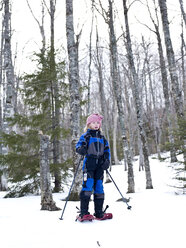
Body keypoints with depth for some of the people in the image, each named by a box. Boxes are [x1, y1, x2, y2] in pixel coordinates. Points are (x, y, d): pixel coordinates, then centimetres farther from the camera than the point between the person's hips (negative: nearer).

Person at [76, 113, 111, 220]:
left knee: (99, 187, 5)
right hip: (89, 164, -5)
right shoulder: (86, 136, 5)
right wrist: (81, 149, -31)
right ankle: (84, 213, -8)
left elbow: (107, 150, 19)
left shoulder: (102, 138, 20)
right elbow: (79, 146, -7)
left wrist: (107, 161, 3)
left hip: (100, 165, 5)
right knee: (88, 186, -13)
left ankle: (99, 213, 12)